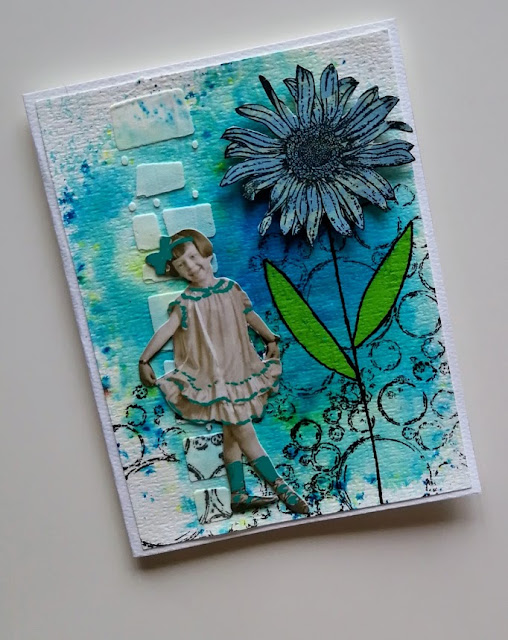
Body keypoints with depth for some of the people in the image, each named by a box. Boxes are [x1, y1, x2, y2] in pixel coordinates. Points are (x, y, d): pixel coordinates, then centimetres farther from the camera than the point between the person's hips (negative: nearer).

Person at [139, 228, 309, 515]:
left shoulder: (230, 287, 5)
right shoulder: (188, 301, -6)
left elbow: (249, 314, 15)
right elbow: (167, 329, -11)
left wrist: (271, 338, 17)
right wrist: (144, 360, -16)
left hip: (240, 368, 4)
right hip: (212, 375, -4)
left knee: (232, 431, 3)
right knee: (243, 429, -5)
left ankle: (238, 493, 5)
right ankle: (279, 486, -2)